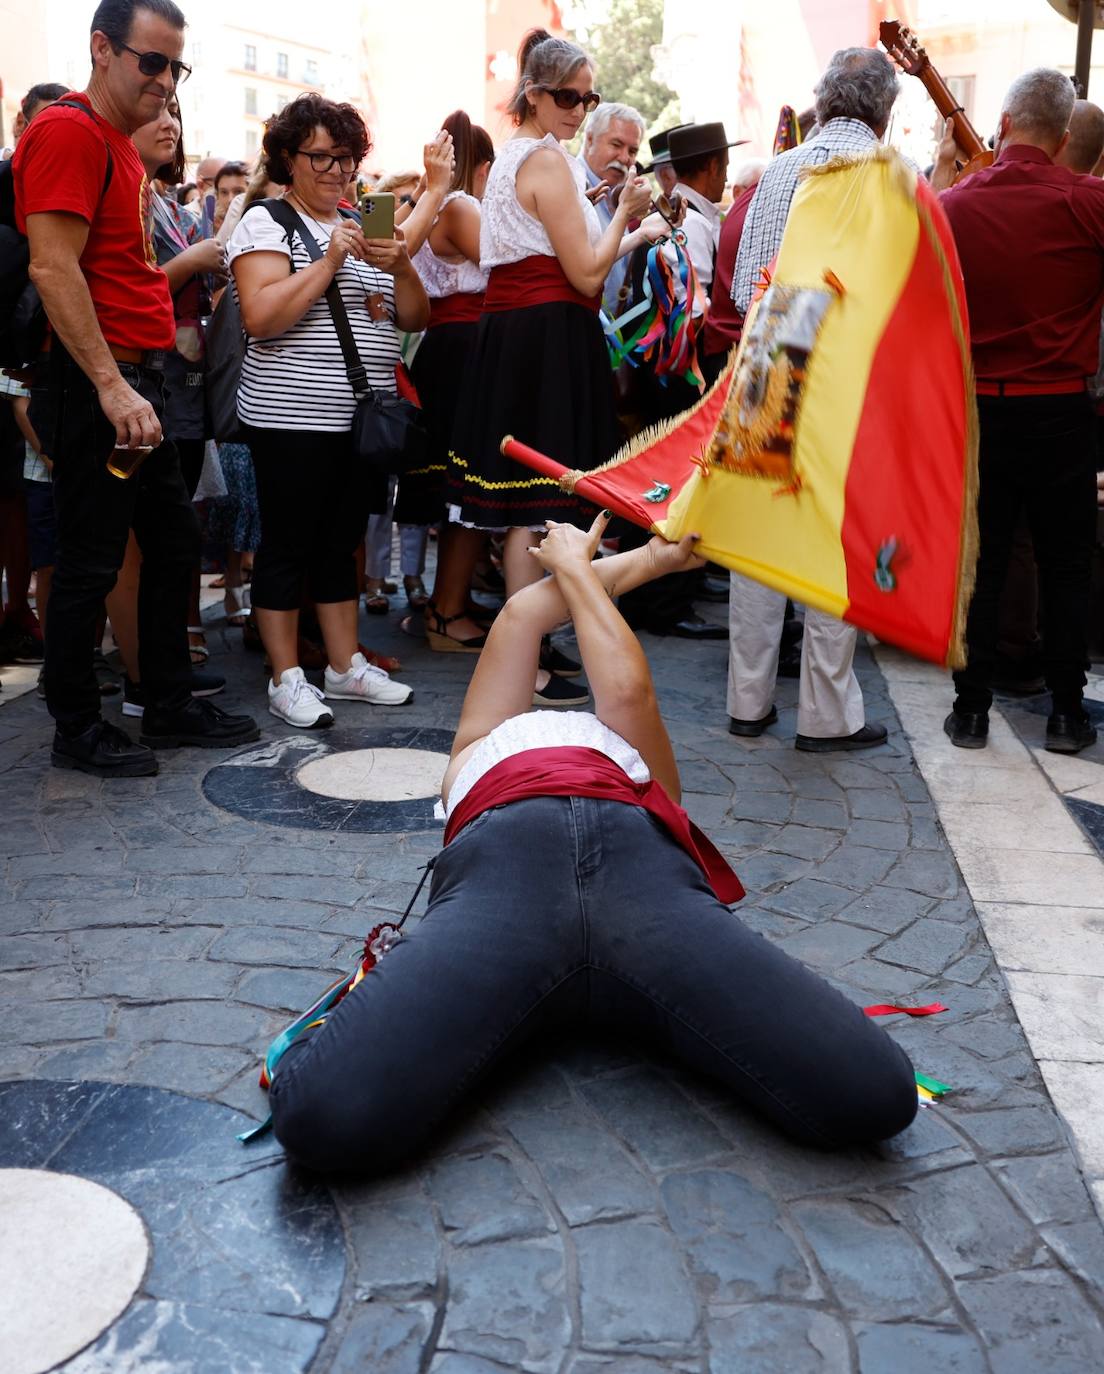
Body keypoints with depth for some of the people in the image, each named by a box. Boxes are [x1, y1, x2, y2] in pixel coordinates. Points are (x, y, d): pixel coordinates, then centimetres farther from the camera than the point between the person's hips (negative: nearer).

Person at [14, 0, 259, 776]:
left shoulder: (123, 149, 19)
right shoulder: (68, 132, -11)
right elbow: (54, 269, -20)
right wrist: (111, 386, -24)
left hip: (136, 381, 10)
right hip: (95, 383, -10)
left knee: (175, 541, 13)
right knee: (92, 561, -2)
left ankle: (171, 705, 25)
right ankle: (78, 729, 11)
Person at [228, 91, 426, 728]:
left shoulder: (361, 228, 17)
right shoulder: (266, 222, -2)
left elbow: (415, 319, 11)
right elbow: (260, 318, -17)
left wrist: (402, 267, -8)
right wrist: (329, 260, -19)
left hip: (364, 414, 6)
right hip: (294, 419, -6)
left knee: (342, 542, 12)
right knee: (289, 545, 0)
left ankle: (347, 664, 20)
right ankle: (287, 677, 8)